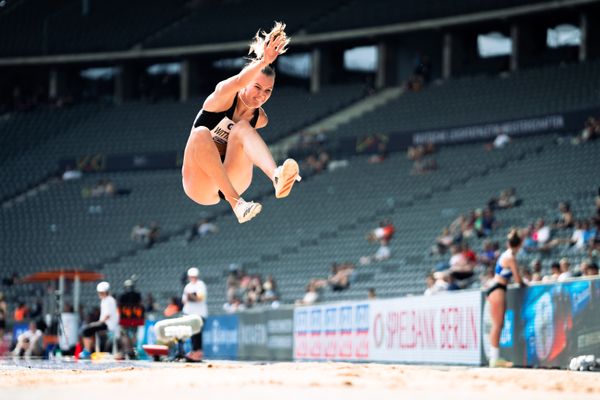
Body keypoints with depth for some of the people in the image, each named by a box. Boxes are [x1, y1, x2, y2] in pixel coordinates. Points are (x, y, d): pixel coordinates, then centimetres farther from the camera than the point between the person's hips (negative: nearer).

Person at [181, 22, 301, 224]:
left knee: (242, 128, -23)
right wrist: (263, 62, -47)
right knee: (201, 133, -35)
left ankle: (276, 176, -50)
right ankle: (236, 203, -45)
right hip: (200, 186, -3)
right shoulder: (223, 98, -9)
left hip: (231, 182, 3)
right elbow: (237, 82, -31)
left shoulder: (260, 119, 6)